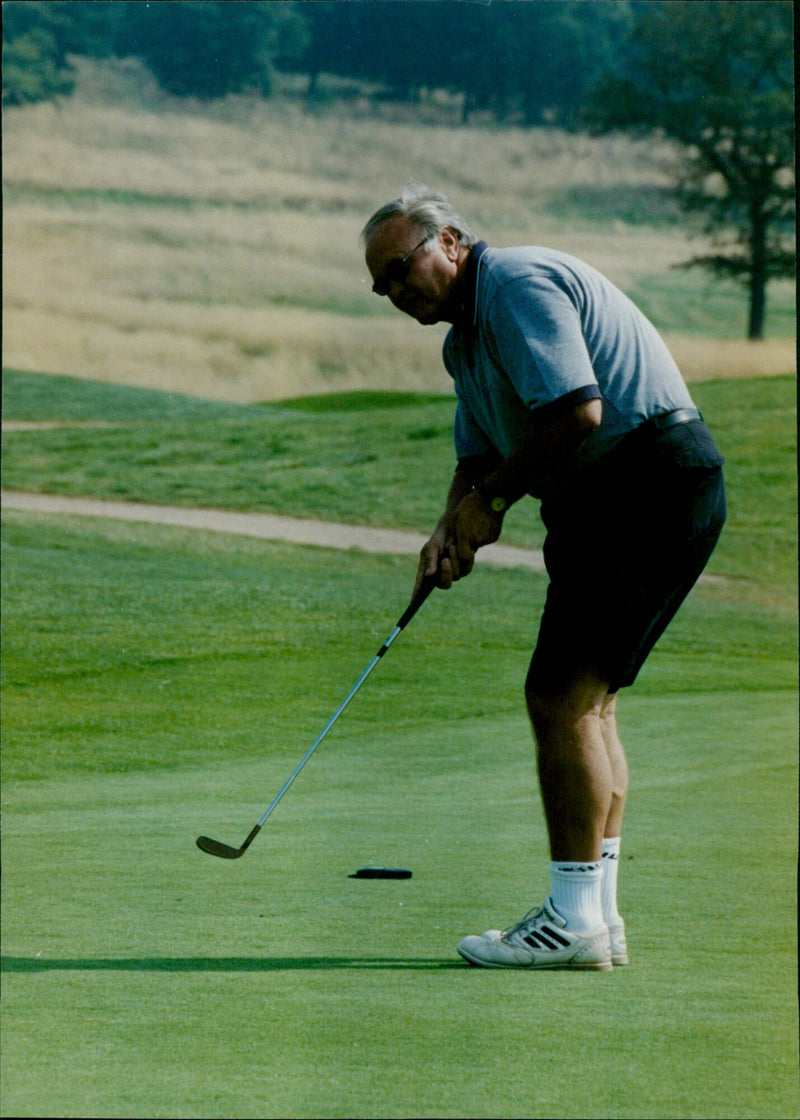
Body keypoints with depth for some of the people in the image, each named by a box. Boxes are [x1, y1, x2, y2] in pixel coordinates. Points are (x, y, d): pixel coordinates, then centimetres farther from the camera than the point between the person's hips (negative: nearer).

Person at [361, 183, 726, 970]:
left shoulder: (518, 284, -13)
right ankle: (596, 915, 14)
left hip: (650, 483, -11)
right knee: (588, 699, 11)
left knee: (562, 694, -11)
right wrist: (451, 530, -1)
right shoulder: (466, 335, 20)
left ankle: (575, 920, -9)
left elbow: (576, 411, -23)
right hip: (609, 499, 11)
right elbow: (479, 455, 20)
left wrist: (493, 498, -11)